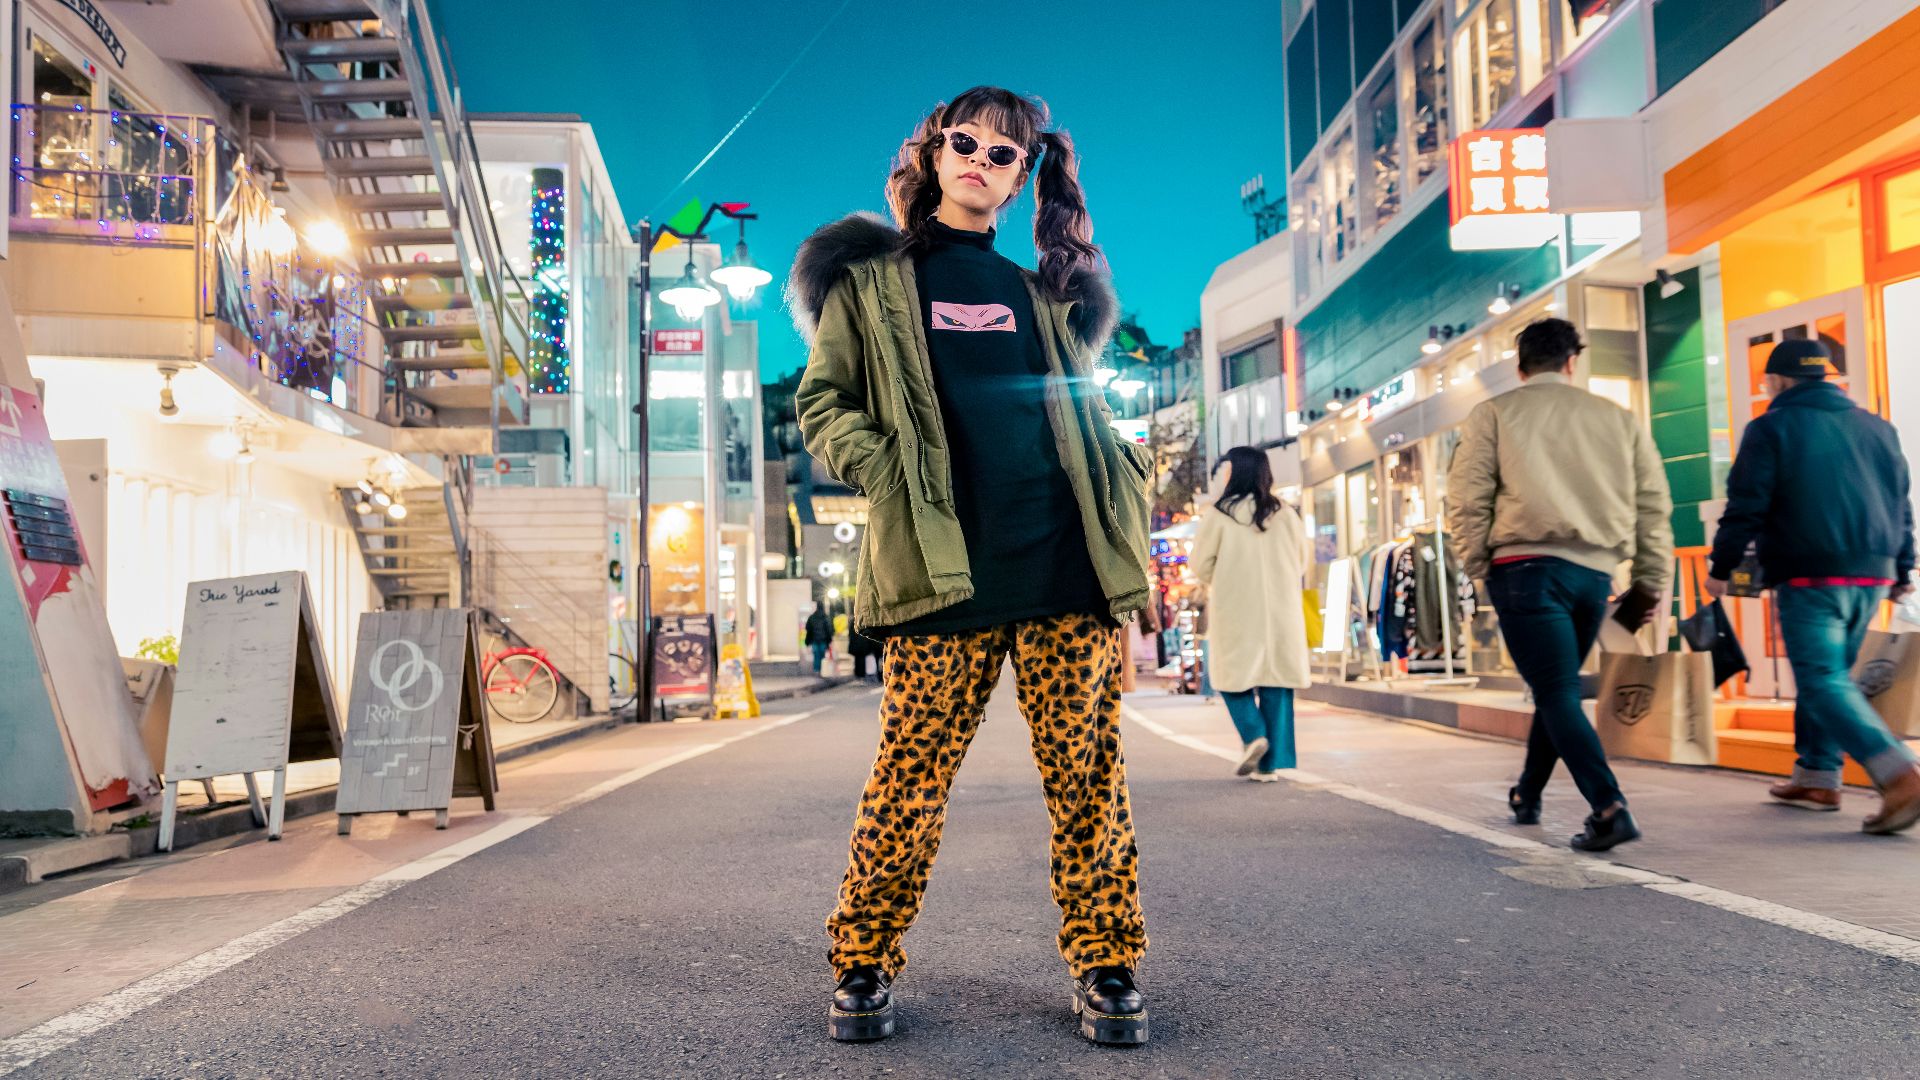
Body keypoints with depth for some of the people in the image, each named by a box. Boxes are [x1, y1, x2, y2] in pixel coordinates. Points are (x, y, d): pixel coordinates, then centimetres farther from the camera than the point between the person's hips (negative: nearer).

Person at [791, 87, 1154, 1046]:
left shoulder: (1042, 292, 22)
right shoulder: (873, 276, 12)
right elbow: (821, 402, 6)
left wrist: (1121, 479, 10)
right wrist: (885, 472, -9)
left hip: (1066, 562, 3)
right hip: (943, 565, -3)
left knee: (1087, 770, 3)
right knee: (912, 775, -1)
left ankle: (1105, 964, 15)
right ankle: (862, 963, 15)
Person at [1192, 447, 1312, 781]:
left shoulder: (1221, 514, -7)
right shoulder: (1285, 514, 3)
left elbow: (1201, 565, -3)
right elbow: (1301, 563, 12)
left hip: (1236, 611, -3)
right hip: (1281, 612, 3)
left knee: (1233, 674, 13)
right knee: (1275, 681, 6)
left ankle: (1254, 734, -7)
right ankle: (1271, 762, 6)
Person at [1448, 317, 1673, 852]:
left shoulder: (1494, 414, 5)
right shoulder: (1619, 418, 14)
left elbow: (1467, 499, -2)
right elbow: (1654, 506, 12)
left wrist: (1479, 566, 7)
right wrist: (1652, 582, 14)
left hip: (1527, 566, -4)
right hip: (1595, 572, 4)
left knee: (1557, 692, -4)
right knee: (1556, 686, 19)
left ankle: (1609, 808, -19)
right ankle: (1527, 797, 33)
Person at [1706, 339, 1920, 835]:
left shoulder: (1771, 428, -4)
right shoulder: (1876, 427, 15)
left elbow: (1745, 507, -8)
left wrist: (1721, 567, 0)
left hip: (1810, 577, -7)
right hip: (1871, 577, 7)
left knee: (1823, 682, -9)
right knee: (1829, 675, 18)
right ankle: (1816, 777, 23)